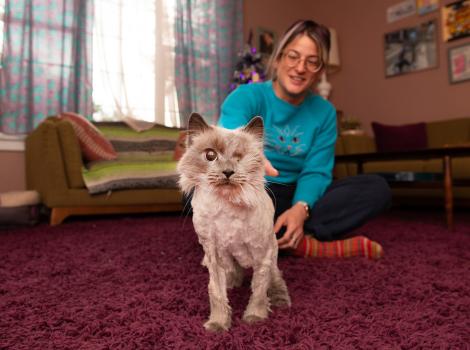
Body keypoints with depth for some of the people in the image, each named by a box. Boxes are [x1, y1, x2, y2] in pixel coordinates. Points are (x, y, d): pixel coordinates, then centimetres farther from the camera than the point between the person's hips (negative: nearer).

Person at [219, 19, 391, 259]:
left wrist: (301, 208, -29)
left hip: (294, 198, 4)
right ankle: (307, 245, -26)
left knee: (377, 188, -13)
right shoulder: (246, 96, -8)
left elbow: (316, 171, -6)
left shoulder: (325, 112, 4)